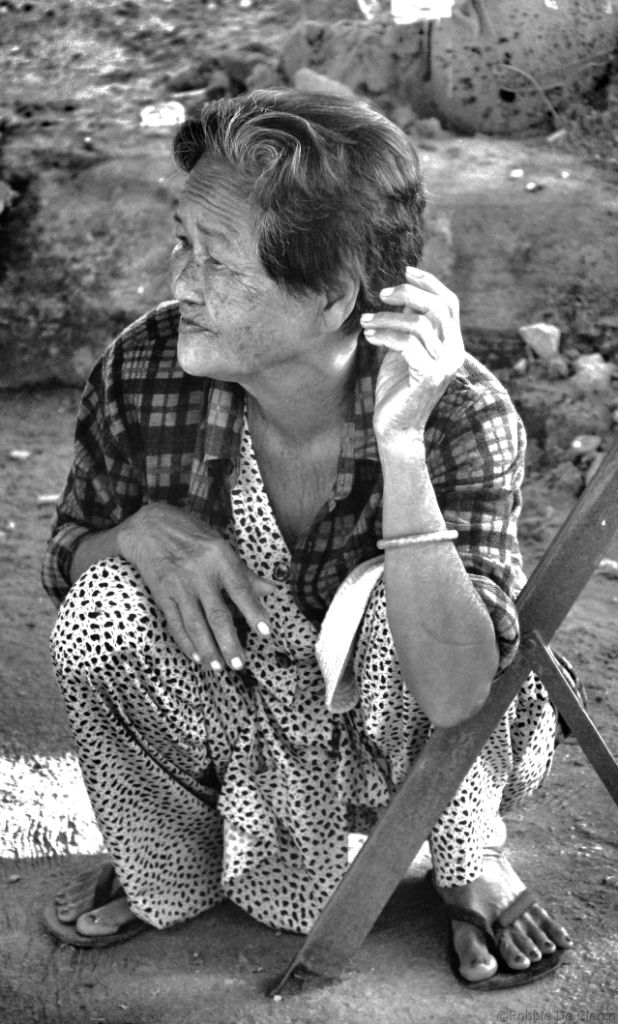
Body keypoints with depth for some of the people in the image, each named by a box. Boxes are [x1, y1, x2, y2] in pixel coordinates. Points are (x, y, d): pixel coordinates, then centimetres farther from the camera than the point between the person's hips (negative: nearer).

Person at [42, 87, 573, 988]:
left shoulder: (459, 413, -28)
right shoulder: (141, 376, -20)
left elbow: (454, 696, -37)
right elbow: (65, 564, -2)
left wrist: (400, 445, -45)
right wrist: (141, 532, -26)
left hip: (408, 748, -2)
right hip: (238, 741, 3)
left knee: (391, 599, -34)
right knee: (107, 609, -26)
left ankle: (470, 857, -3)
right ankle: (161, 868, 4)